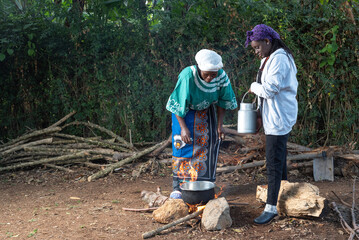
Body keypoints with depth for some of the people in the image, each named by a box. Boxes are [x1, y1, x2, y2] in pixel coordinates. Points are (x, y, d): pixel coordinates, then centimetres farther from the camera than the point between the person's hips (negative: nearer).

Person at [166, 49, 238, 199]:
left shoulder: (221, 77, -23)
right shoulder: (187, 76, -34)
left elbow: (222, 101, -6)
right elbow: (178, 105, -25)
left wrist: (219, 124, -9)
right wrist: (183, 127, -25)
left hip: (207, 112, 3)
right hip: (185, 113, -3)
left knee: (208, 145, 0)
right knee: (183, 146, -7)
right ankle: (178, 187, 0)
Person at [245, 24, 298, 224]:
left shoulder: (279, 59, -17)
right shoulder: (268, 59, 14)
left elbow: (269, 89, -25)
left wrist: (254, 86, -6)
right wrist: (260, 115, 14)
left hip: (280, 117, -10)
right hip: (272, 116, 10)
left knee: (274, 162, -8)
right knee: (279, 156, 20)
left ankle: (271, 207, -3)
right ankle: (282, 189, 35)